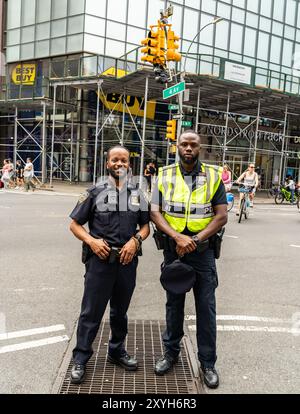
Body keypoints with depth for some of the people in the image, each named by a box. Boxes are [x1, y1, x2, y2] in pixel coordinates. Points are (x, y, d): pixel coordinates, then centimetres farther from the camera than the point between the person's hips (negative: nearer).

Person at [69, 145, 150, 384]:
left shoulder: (137, 194, 9)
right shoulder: (96, 192, 0)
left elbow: (146, 226, 11)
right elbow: (75, 224, 1)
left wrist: (135, 240, -9)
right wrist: (91, 241, -15)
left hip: (127, 260, 3)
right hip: (100, 259, -3)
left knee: (120, 310, 18)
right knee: (91, 311, 4)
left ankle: (117, 351, 36)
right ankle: (80, 359, 19)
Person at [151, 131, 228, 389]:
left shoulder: (213, 176, -1)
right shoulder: (165, 176, 1)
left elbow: (222, 216, -5)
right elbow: (155, 214, -5)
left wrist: (195, 240, -16)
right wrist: (178, 237, -20)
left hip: (203, 251, -1)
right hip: (173, 249, 1)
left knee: (206, 307, 5)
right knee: (174, 303, 15)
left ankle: (208, 362, 22)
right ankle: (171, 353, 34)